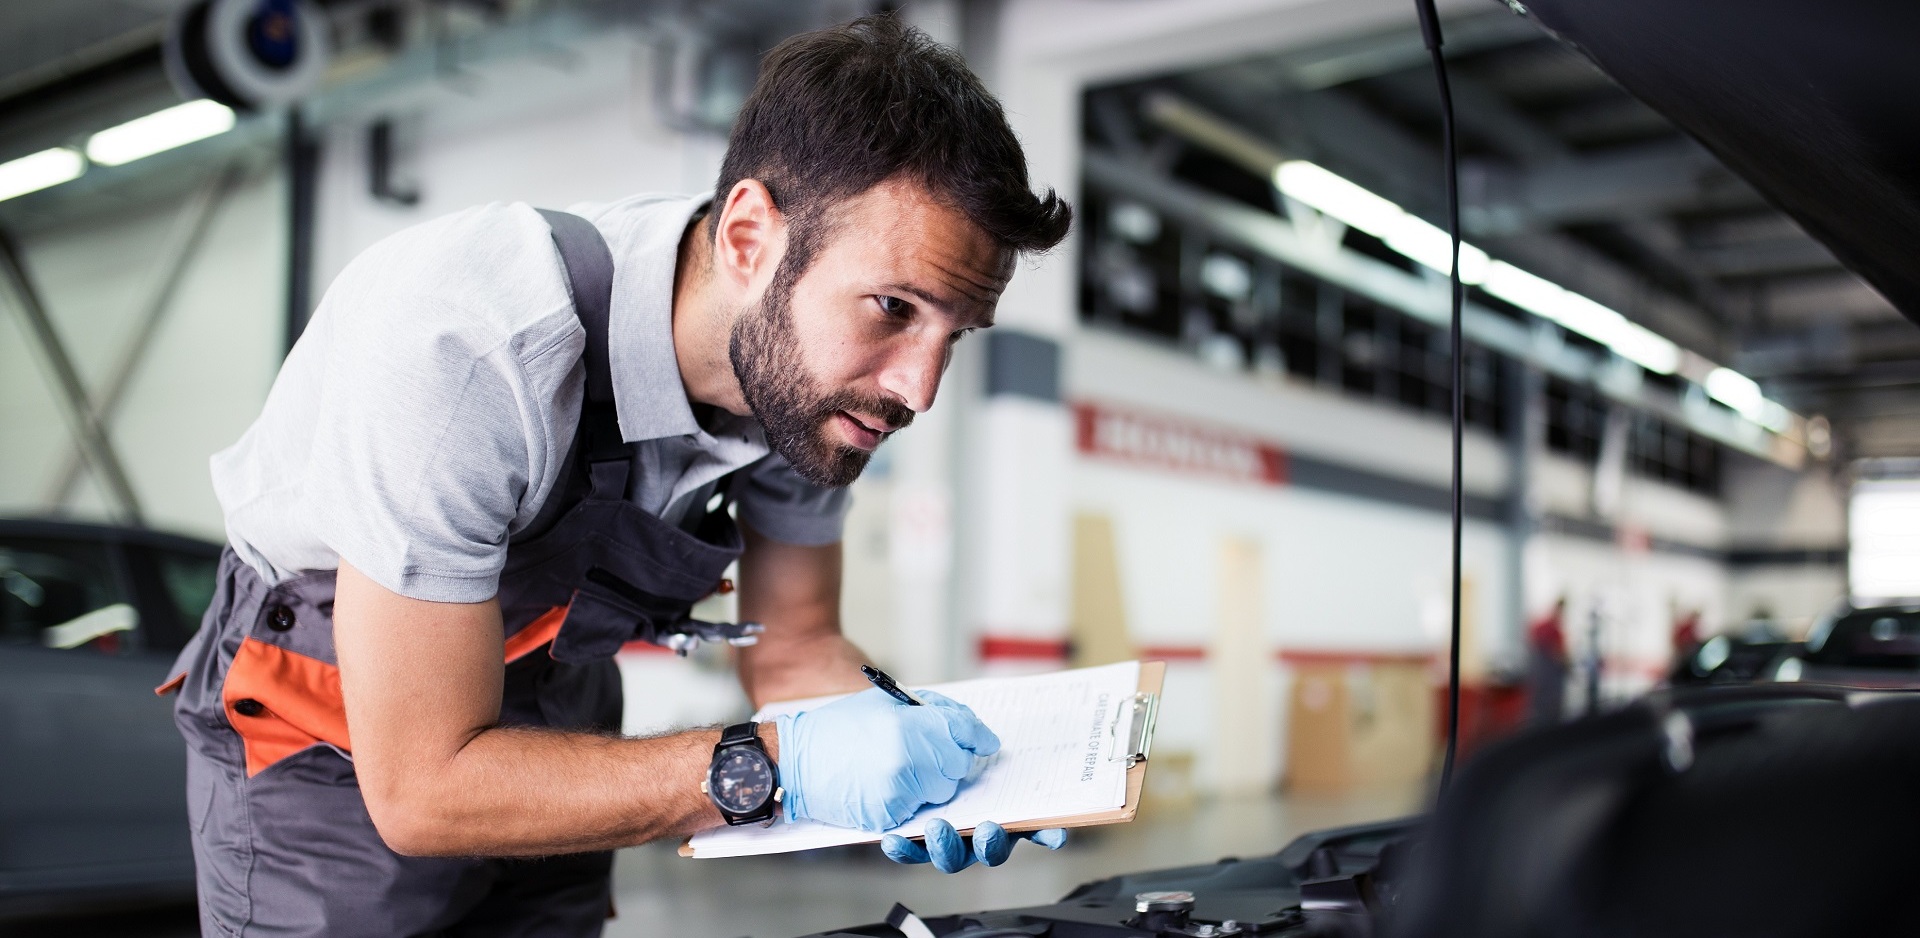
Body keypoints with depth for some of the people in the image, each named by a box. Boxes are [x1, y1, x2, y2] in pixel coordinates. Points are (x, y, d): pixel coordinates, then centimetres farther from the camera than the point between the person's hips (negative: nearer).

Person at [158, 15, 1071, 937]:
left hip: (546, 714, 5)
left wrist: (894, 740, -25)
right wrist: (773, 765, -37)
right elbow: (422, 790, -32)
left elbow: (792, 647, -4)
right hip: (335, 753, -4)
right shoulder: (464, 345, -37)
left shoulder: (813, 370, -18)